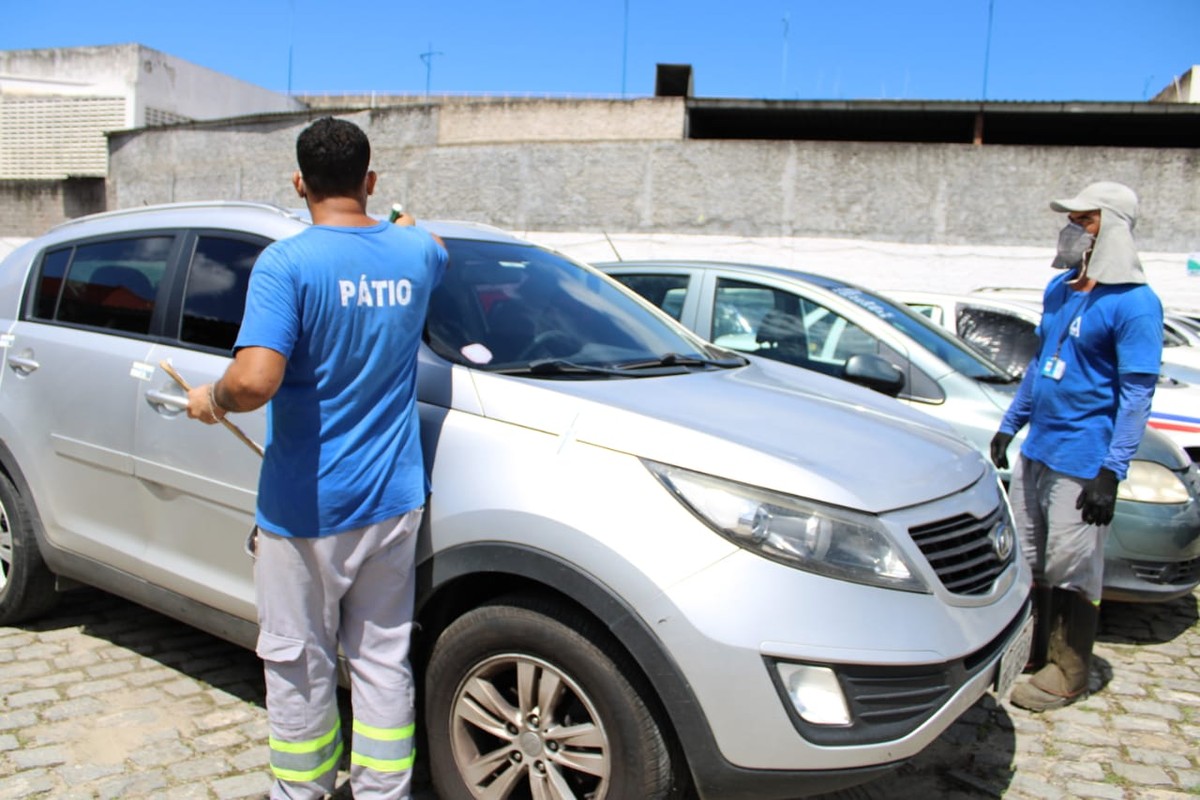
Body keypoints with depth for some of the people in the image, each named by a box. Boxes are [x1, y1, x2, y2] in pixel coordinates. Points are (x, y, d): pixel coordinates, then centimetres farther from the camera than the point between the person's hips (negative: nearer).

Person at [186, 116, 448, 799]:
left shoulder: (287, 263, -15)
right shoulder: (414, 252, 2)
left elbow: (255, 381, -27)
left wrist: (212, 401, -7)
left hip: (306, 509, -4)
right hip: (392, 501, 5)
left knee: (299, 665, 13)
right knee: (383, 659, 15)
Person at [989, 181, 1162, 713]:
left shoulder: (1134, 303, -13)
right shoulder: (1059, 289, 11)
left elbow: (1137, 393, -15)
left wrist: (1111, 472, -20)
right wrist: (1010, 424, 19)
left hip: (1083, 460, -8)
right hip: (1036, 449, 8)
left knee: (1072, 568, 2)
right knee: (1026, 557, 16)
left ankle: (1067, 673, 17)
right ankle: (1029, 649, 32)